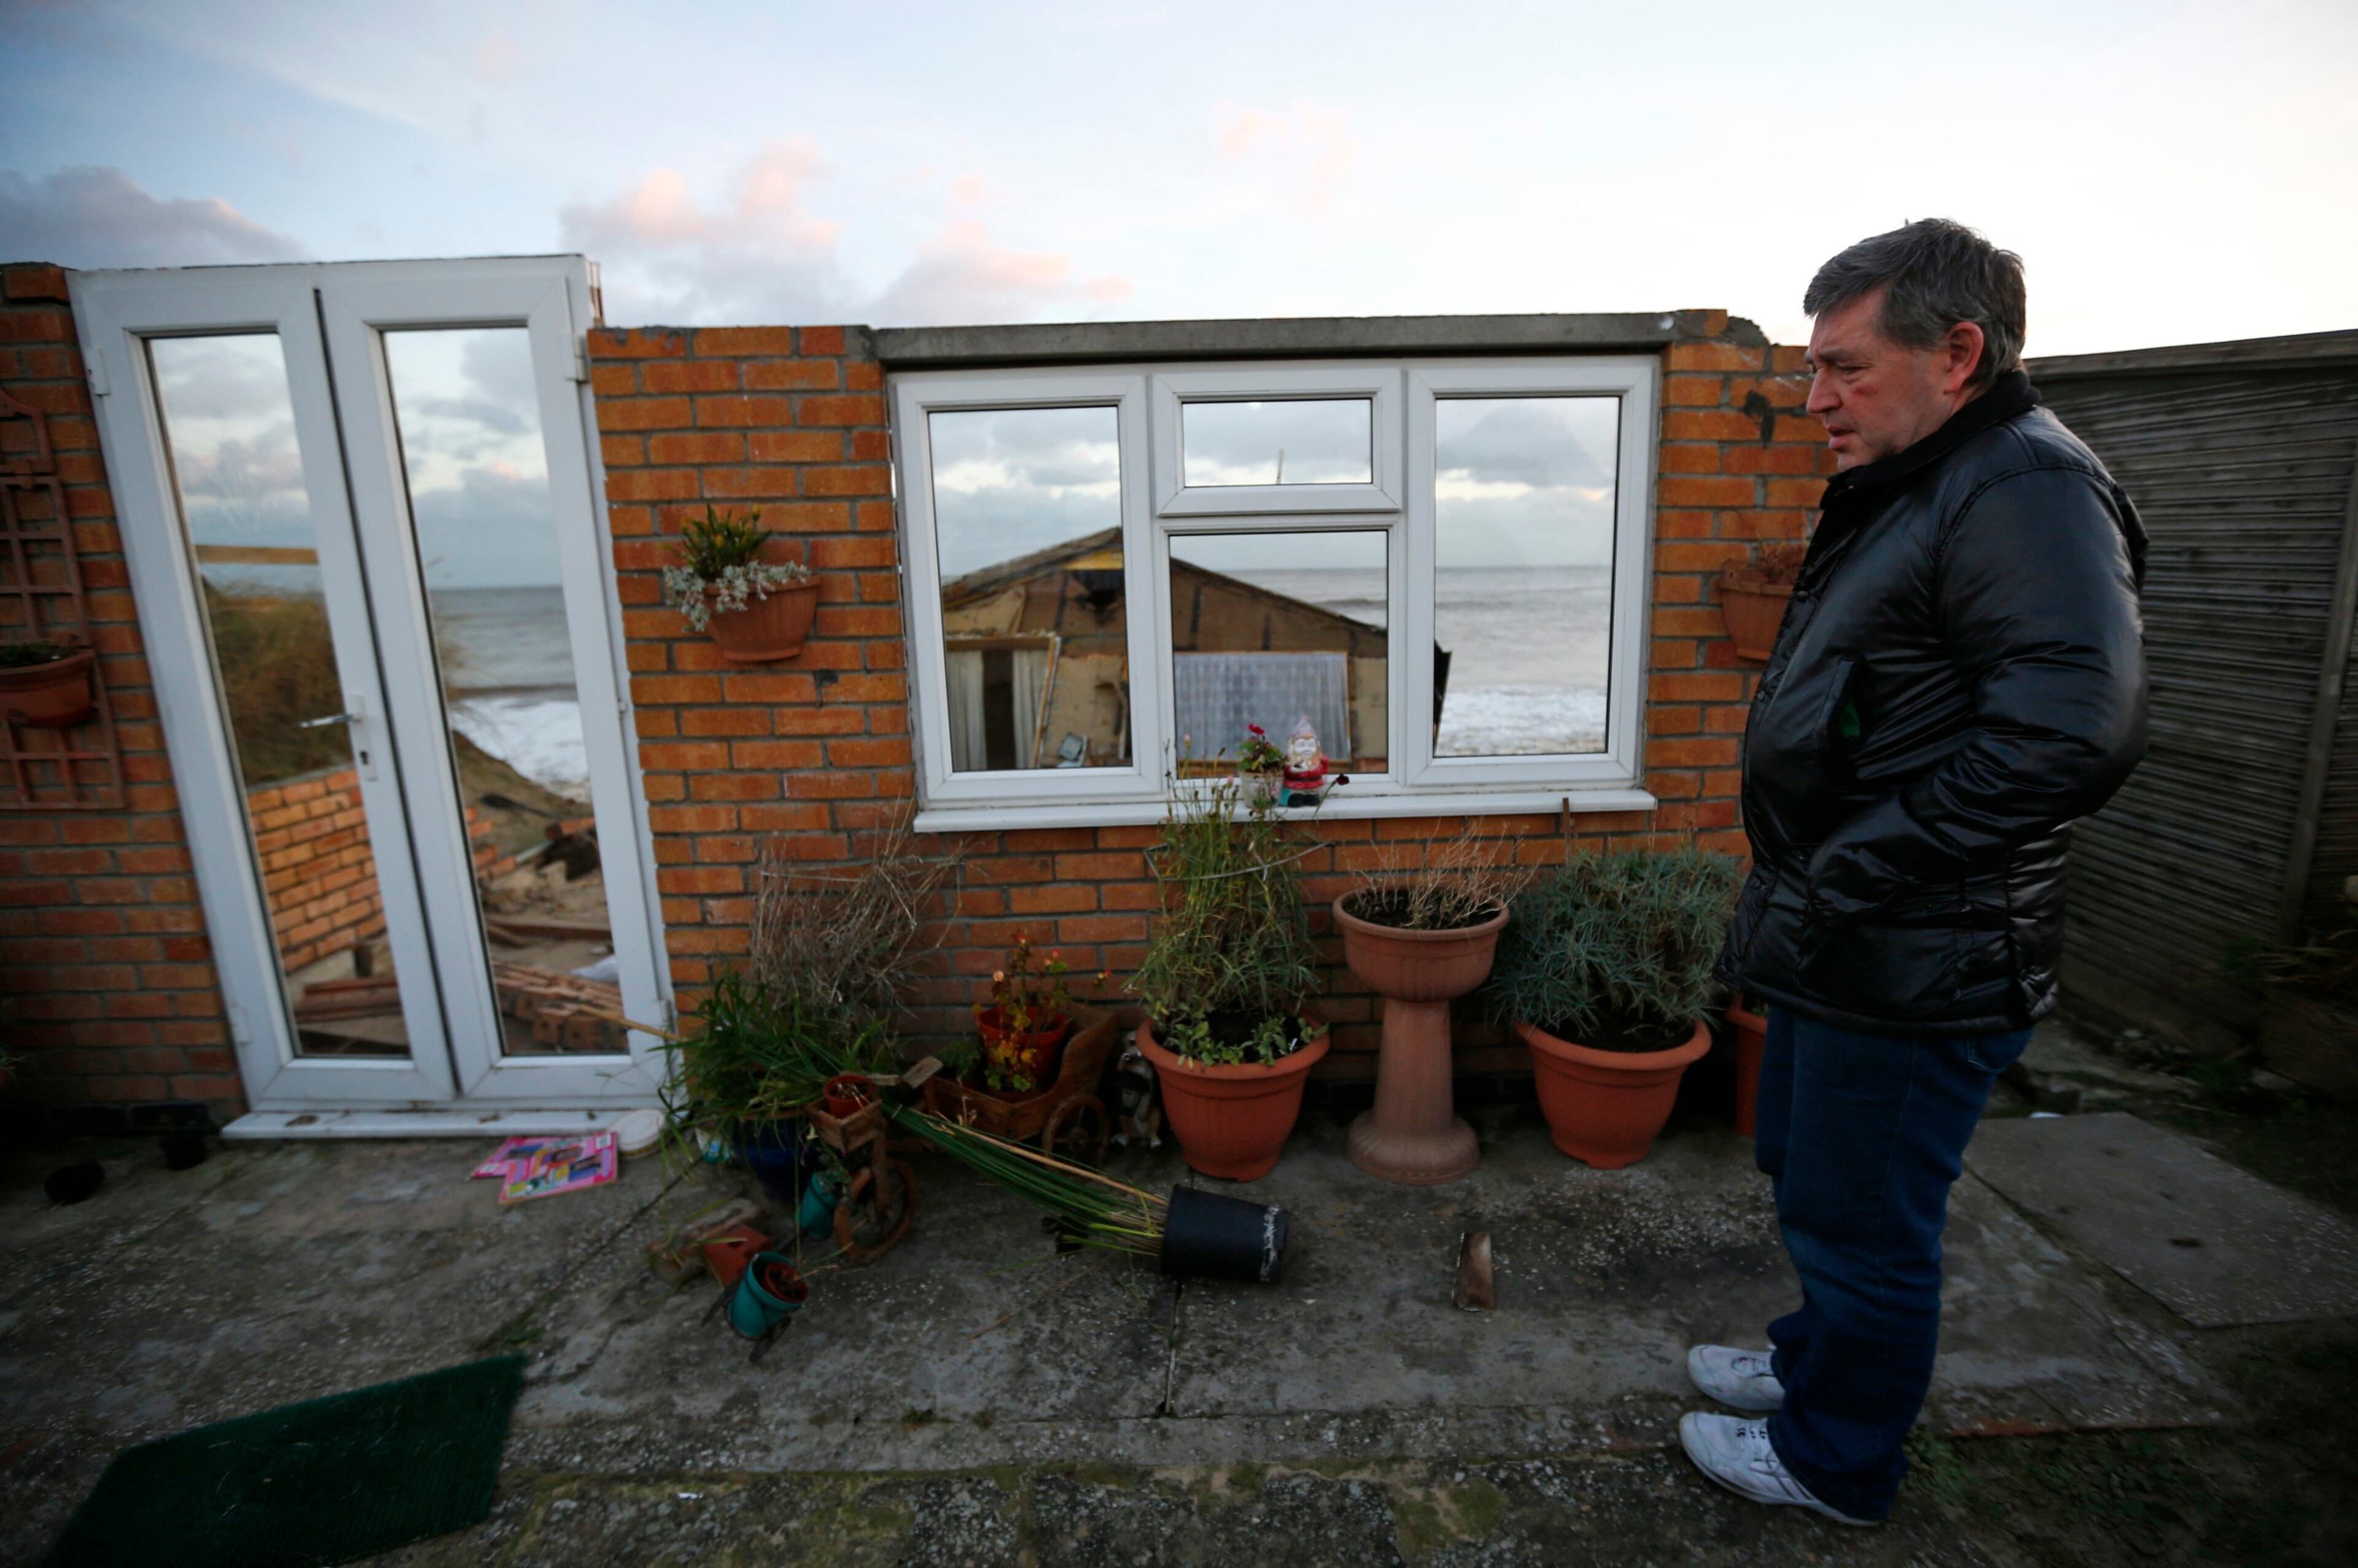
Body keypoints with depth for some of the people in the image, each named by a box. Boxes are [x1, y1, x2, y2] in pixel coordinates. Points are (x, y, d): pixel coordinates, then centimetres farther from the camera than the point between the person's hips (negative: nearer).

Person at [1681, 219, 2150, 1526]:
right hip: (1842, 947, 10)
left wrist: (1842, 883, -26)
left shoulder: (2025, 490, -18)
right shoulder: (1910, 493, 14)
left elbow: (2071, 737, -30)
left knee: (1860, 1221, 9)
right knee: (1808, 1178, 25)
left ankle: (1835, 1461, 31)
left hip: (1915, 971, -10)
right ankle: (1816, 1361, 47)